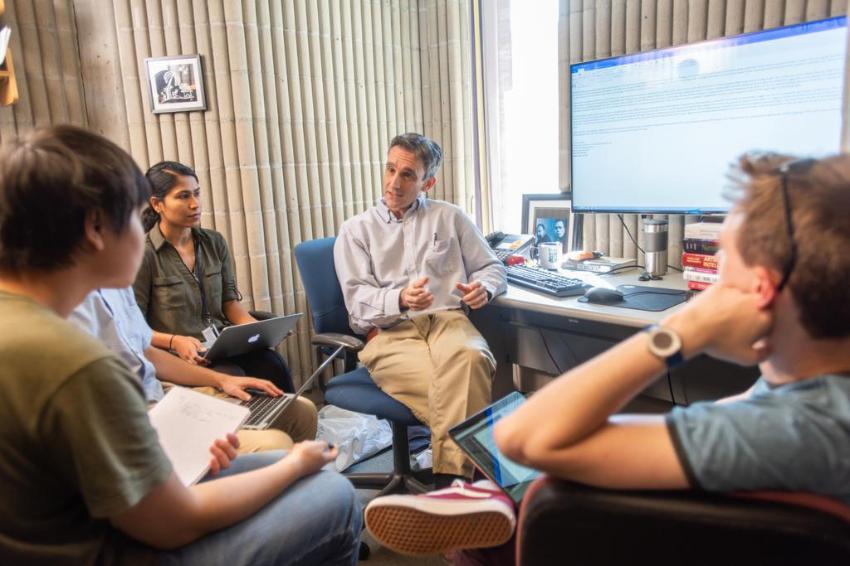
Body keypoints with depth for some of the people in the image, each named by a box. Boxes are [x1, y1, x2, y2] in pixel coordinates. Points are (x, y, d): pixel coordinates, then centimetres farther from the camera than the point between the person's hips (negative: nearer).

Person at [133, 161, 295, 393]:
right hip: (179, 355, -4)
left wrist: (256, 326, -6)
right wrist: (174, 341, -20)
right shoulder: (144, 254, -6)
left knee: (274, 366, -24)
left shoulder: (214, 242, 10)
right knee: (235, 380, -32)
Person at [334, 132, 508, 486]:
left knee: (469, 357, -37)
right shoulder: (355, 231, 15)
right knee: (453, 387, -34)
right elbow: (358, 301, 3)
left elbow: (492, 267, 23)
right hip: (389, 332, -1)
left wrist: (484, 287, -3)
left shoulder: (449, 217, 20)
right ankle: (462, 470, -20)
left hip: (448, 321, 2)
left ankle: (449, 476, -32)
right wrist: (400, 299, -19)